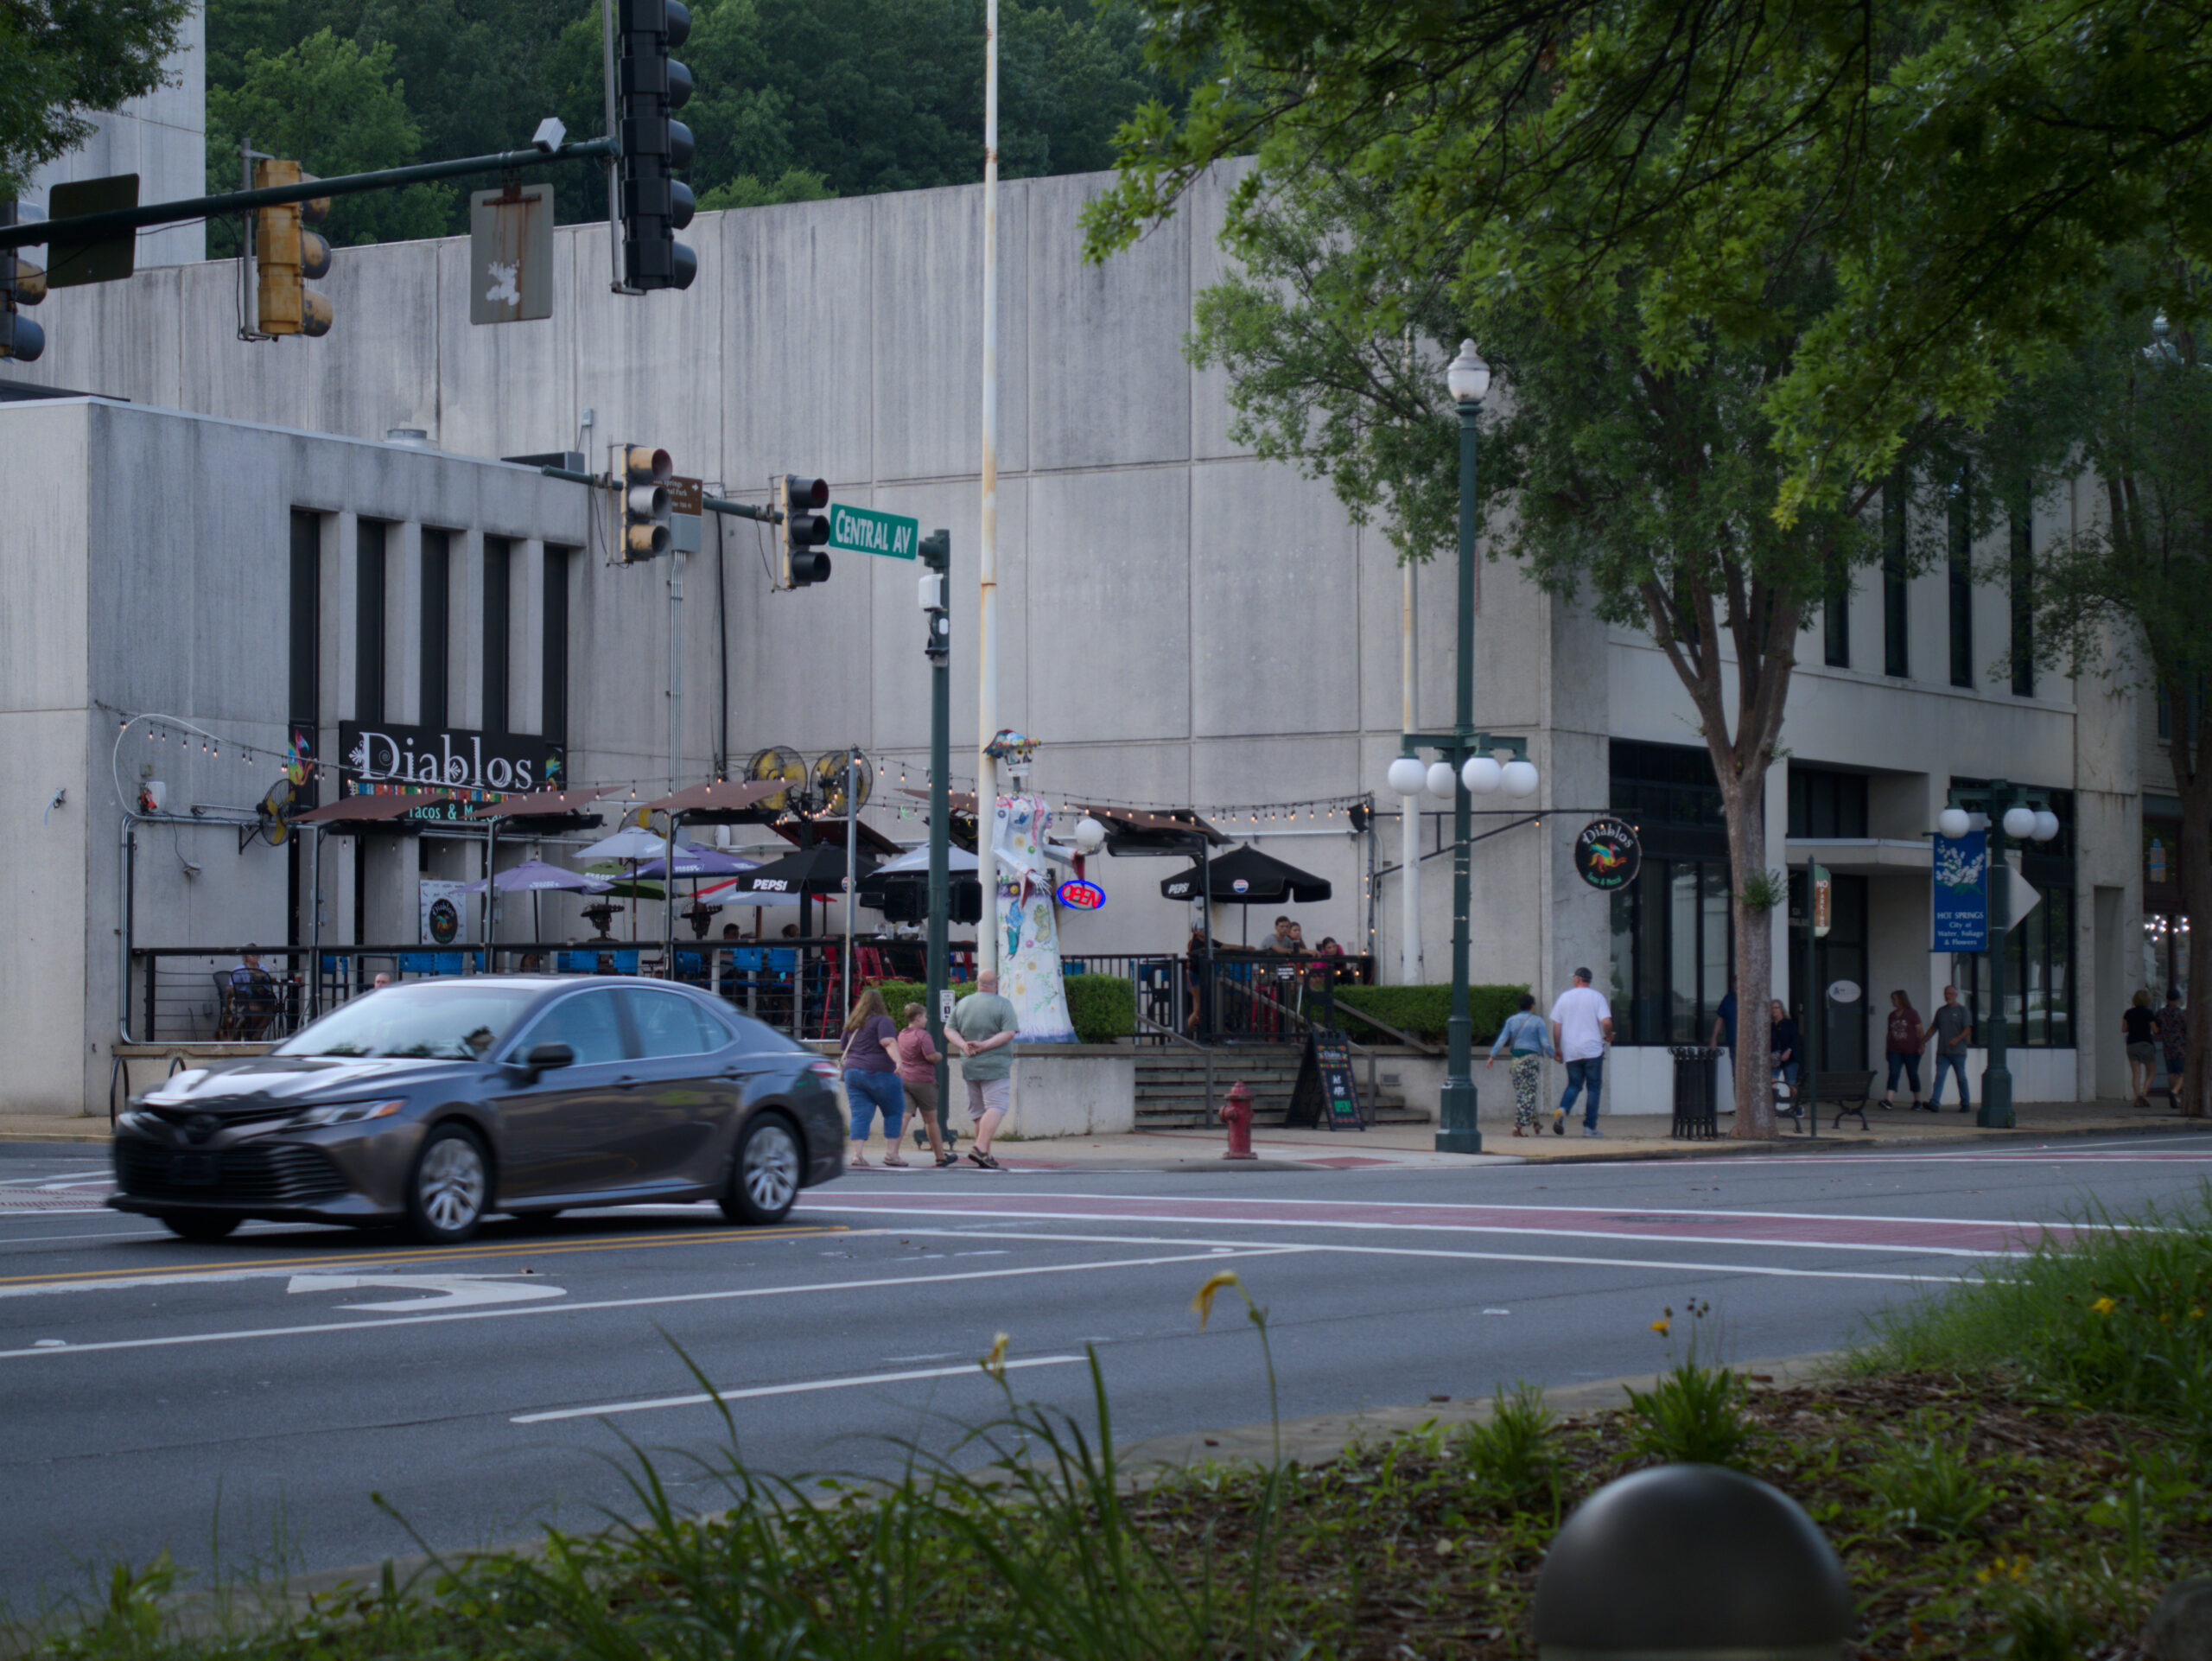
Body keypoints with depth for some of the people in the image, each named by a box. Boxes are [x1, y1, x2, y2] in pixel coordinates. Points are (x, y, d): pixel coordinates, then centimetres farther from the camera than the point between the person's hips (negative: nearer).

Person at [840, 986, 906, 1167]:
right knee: (895, 1112, 7)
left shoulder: (852, 1024, 16)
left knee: (860, 1115, 2)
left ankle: (857, 1153, -11)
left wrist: (844, 1062, 42)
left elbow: (846, 1050, 26)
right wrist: (898, 1060, -29)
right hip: (879, 1073, -5)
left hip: (853, 1072, 5)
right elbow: (889, 1042, -19)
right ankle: (892, 1153, 2)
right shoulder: (881, 1021, -3)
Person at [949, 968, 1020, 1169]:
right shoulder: (1003, 1005, -5)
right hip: (995, 1066, -6)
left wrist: (963, 1046, -5)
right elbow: (1009, 1033, -14)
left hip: (969, 1067, 6)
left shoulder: (962, 1004, 11)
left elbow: (949, 1030, 7)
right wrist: (984, 1046, -16)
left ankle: (985, 1154, 14)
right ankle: (980, 1148, -25)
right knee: (996, 1107, -9)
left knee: (978, 1110, 12)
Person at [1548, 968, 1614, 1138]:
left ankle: (1562, 1110, -16)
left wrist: (1557, 1047, 14)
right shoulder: (1596, 997, -1)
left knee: (1573, 1085, 12)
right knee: (1594, 1087, 6)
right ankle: (1590, 1127, 3)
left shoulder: (1565, 997, 6)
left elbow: (1556, 1025, 5)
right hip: (1593, 1049, -2)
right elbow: (1606, 1022, -12)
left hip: (1571, 1052, 2)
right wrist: (1608, 1035, 9)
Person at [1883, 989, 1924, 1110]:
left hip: (1911, 1050, -4)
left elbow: (1920, 1031, -4)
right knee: (1893, 1074, -11)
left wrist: (1921, 1046, -12)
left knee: (1912, 1075, 5)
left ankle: (1917, 1101, 17)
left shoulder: (1912, 1014, -2)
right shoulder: (1892, 1015, 13)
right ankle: (1889, 1100, -23)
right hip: (1895, 1050, 4)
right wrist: (1887, 1050, 16)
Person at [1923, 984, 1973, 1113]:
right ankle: (1934, 1103, -16)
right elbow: (1933, 1029, 22)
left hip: (1958, 1051, -4)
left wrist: (1957, 1039, -22)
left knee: (1961, 1078, 4)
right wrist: (1923, 1042, 17)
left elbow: (1968, 1029, -6)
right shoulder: (1941, 1011, 15)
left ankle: (1965, 1104, 14)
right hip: (1942, 1052, 4)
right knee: (1939, 1077, -8)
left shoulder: (1962, 1010, 1)